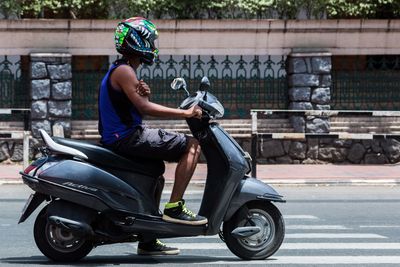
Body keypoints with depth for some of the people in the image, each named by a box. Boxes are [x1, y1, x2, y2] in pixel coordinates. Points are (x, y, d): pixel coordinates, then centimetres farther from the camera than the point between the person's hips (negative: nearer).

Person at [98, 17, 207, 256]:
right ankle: (174, 207, -14)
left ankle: (148, 241, 32)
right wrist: (185, 113, -20)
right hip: (128, 136, -11)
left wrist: (144, 94, -8)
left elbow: (140, 104, 16)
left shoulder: (119, 70, 20)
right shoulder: (124, 71, -13)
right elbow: (144, 108, -22)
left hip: (117, 137, 11)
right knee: (192, 146, -12)